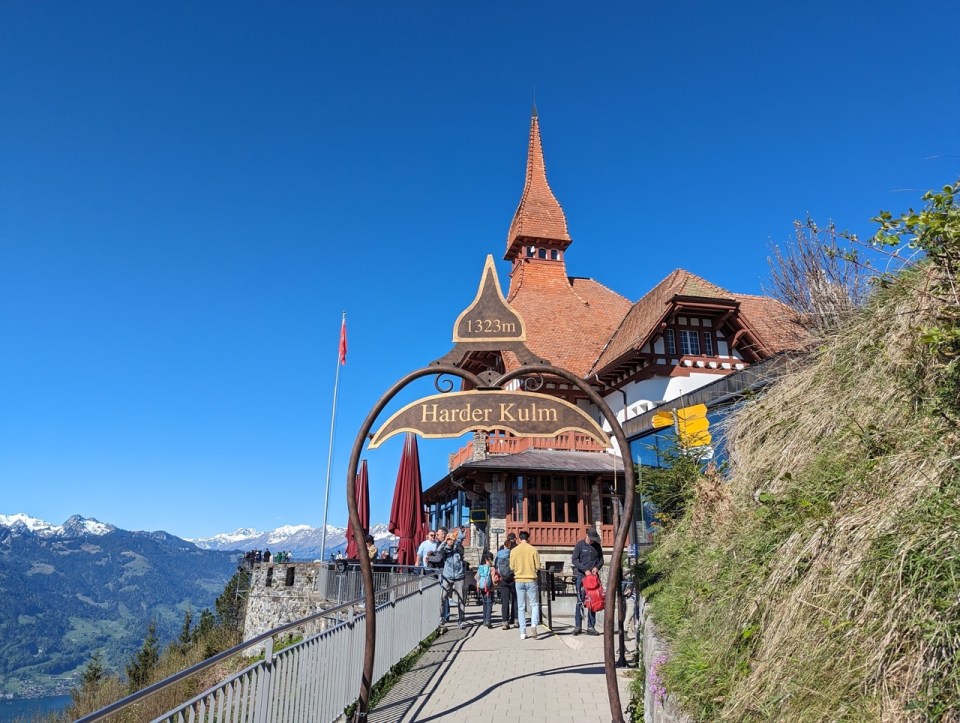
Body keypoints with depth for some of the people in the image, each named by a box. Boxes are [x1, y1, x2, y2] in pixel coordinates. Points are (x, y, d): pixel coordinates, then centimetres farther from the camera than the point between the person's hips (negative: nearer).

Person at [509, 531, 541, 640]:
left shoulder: (513, 551, -2)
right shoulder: (533, 549, -6)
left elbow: (512, 567, 1)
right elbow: (538, 566, -5)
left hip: (519, 580, 2)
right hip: (531, 580, -2)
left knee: (521, 607, 9)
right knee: (534, 604, 10)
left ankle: (523, 632, 8)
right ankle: (534, 624, -12)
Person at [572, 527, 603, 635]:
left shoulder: (597, 546, 10)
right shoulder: (579, 545, -1)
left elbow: (601, 559, 14)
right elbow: (574, 560, -4)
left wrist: (597, 567, -6)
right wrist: (585, 570, -14)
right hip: (581, 575, -3)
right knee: (580, 601, -4)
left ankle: (591, 627, 10)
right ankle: (578, 626, 3)